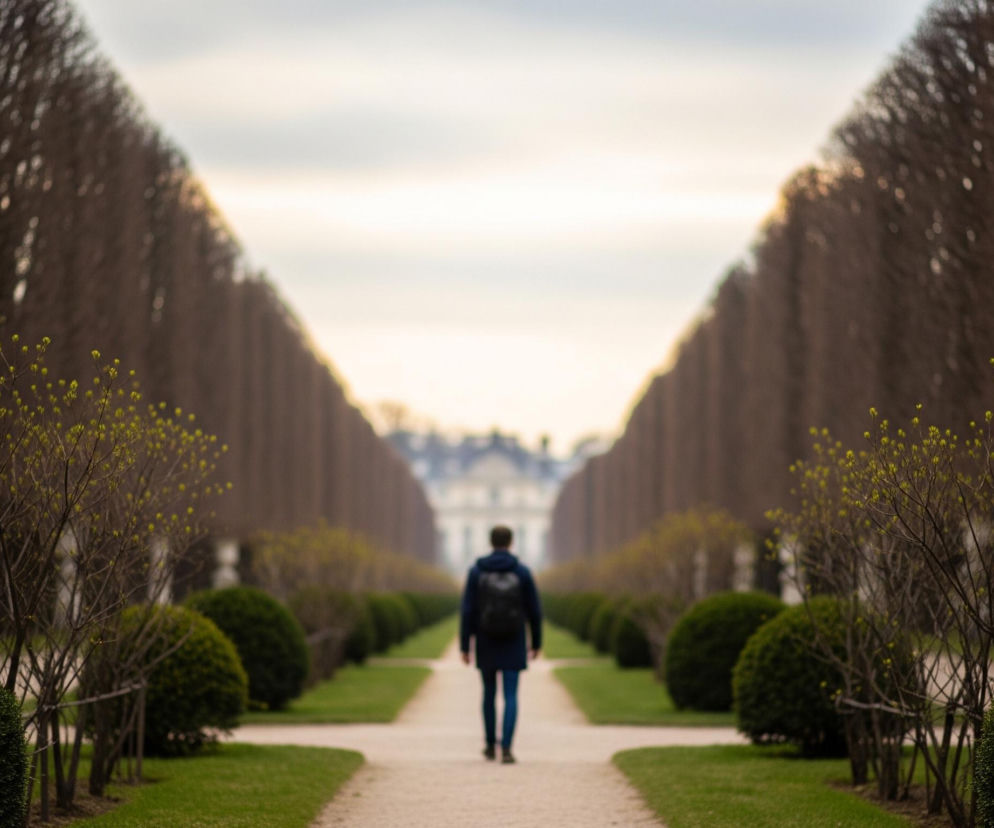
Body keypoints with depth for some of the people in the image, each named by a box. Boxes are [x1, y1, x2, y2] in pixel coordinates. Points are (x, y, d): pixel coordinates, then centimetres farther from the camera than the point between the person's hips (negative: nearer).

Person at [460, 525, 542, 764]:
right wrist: (537, 643, 10)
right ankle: (506, 749, -16)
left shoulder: (476, 571, -6)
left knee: (489, 692, 19)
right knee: (511, 696, -1)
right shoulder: (522, 571, -7)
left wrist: (464, 646, -2)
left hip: (486, 642, 1)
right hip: (513, 643, -1)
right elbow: (534, 610, -3)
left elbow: (468, 611, -8)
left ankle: (490, 746, 28)